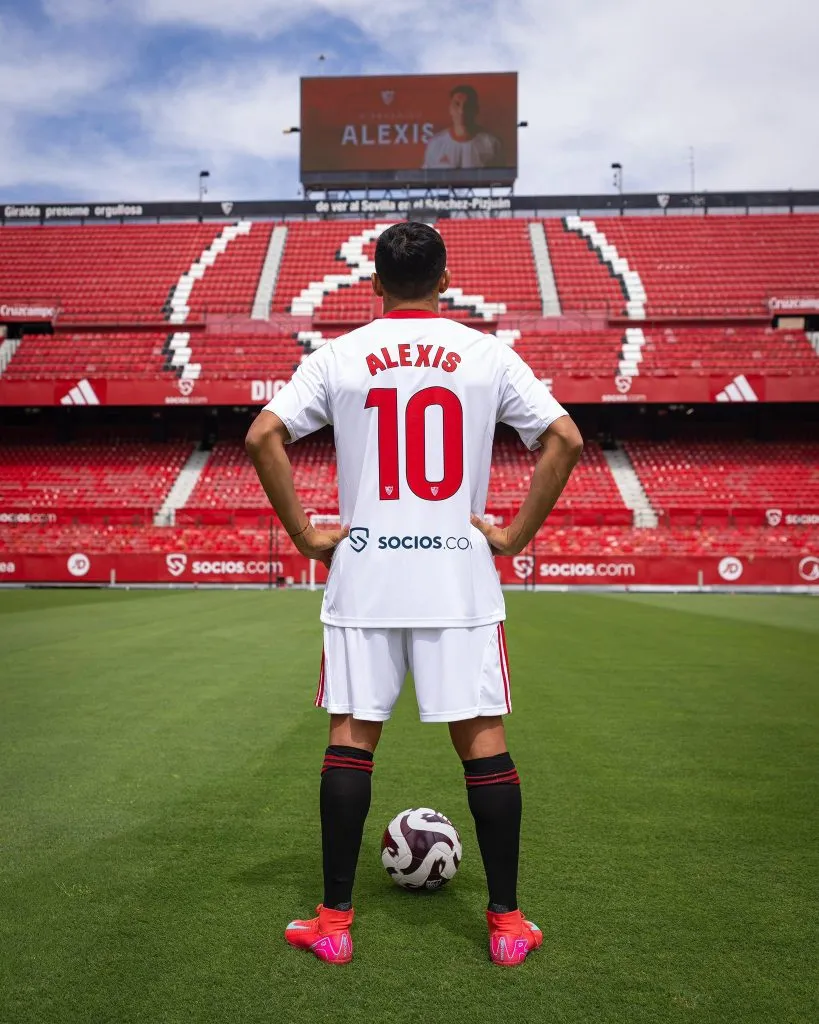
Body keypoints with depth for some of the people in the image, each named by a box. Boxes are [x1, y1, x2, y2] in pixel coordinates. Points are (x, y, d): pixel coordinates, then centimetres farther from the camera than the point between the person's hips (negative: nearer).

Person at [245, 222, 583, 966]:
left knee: (351, 736, 9)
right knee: (483, 738, 6)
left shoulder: (339, 356, 3)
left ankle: (333, 920, 16)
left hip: (363, 576, 1)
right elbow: (564, 440, -5)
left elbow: (263, 437, -6)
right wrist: (516, 535, 1)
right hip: (459, 577, 0)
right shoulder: (488, 354, 2)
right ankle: (508, 921, 15)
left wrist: (305, 534, 0)